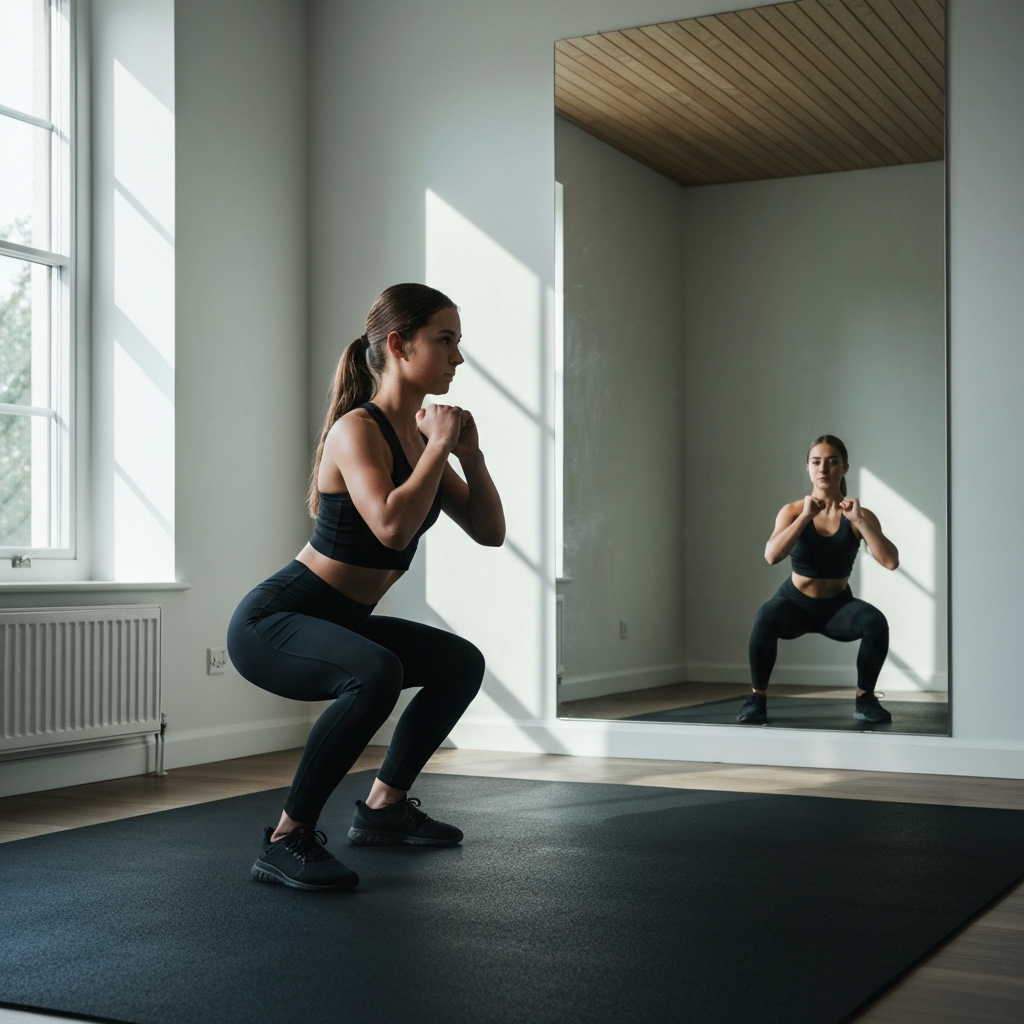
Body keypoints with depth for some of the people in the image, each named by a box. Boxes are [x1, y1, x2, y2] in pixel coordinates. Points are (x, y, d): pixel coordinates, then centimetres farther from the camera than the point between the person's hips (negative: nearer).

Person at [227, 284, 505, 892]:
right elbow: (392, 527, -36)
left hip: (338, 624, 10)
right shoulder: (357, 429, -19)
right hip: (271, 621, -10)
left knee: (461, 664, 20)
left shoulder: (419, 436, 7)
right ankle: (287, 841, -23)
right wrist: (438, 447, -23)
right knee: (377, 674, -37)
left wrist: (469, 454, -5)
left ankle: (385, 806, 28)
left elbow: (490, 532, 9)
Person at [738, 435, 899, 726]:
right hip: (795, 603, -1)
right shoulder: (793, 511, -12)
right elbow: (771, 556, -29)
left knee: (875, 622, -30)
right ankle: (757, 697, -16)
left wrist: (858, 520, -32)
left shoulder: (860, 516, -12)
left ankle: (864, 698, -8)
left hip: (838, 606, 1)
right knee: (766, 616, -35)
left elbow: (891, 561, -26)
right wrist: (806, 516, -34)